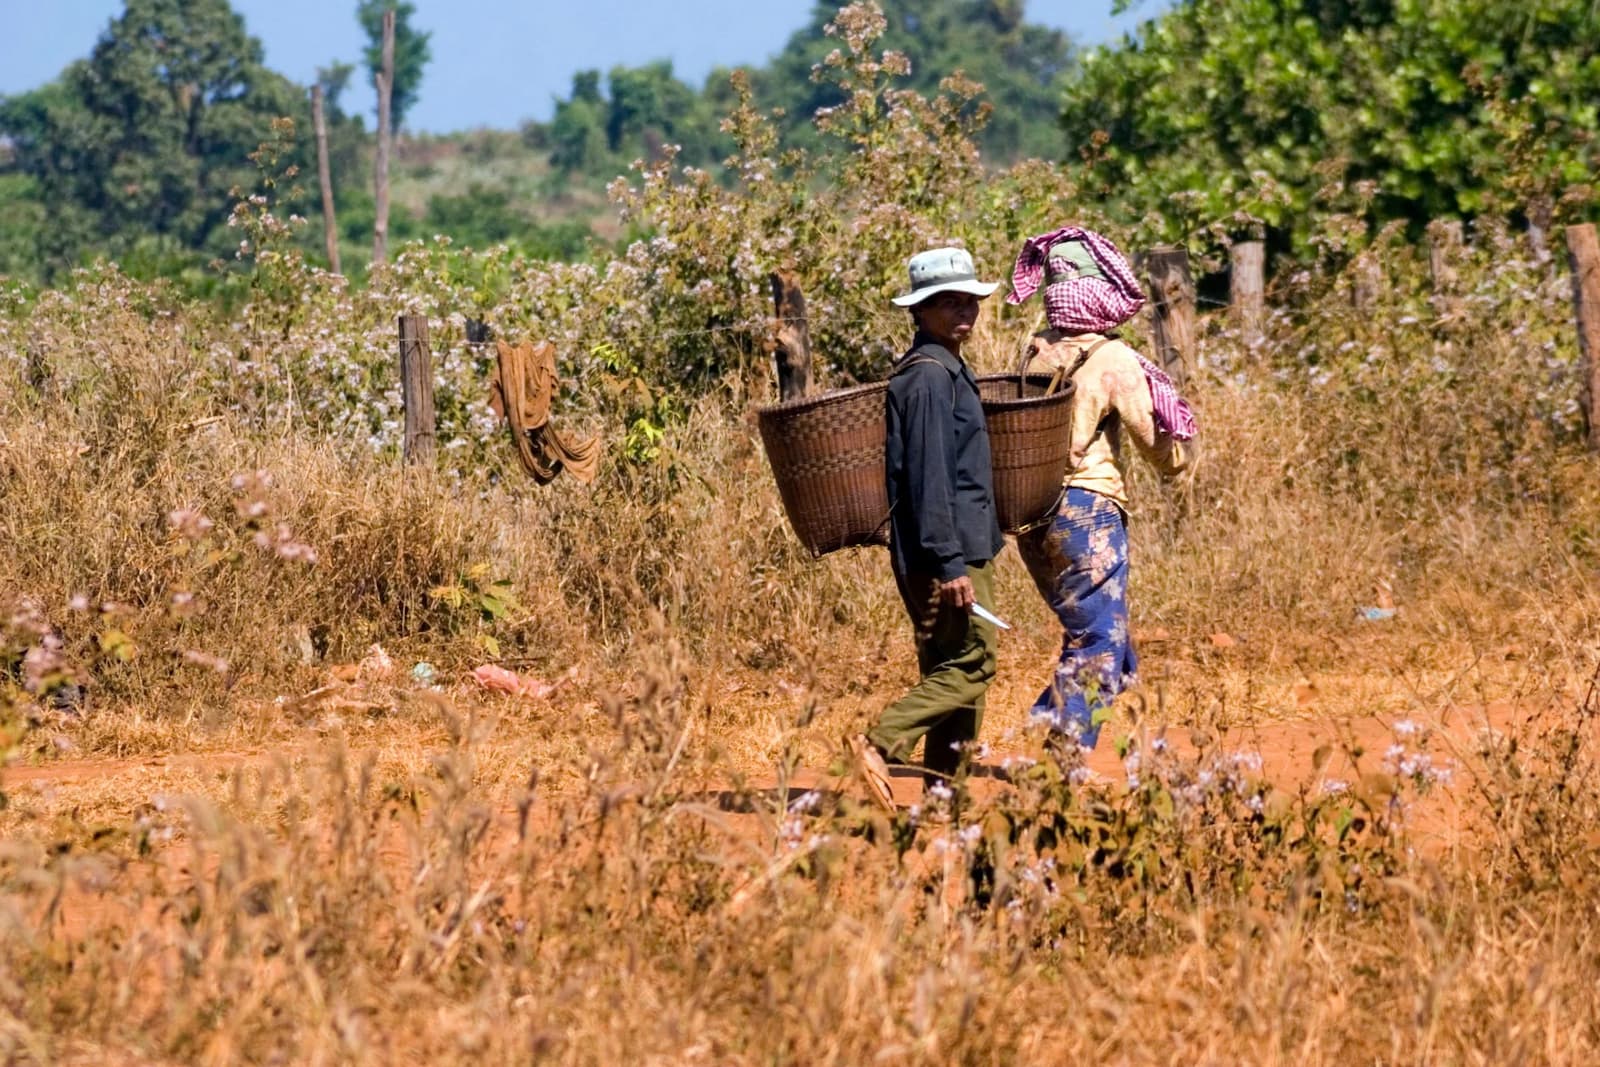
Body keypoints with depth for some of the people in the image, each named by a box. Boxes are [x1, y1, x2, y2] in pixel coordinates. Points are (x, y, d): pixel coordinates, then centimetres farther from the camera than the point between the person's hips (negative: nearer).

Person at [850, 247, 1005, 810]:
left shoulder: (948, 371, 18)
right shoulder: (929, 376, -14)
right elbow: (929, 477, -20)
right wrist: (951, 563, -23)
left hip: (960, 547, 10)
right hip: (946, 553, -10)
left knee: (950, 668, 10)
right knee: (969, 663, -12)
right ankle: (881, 742, -16)